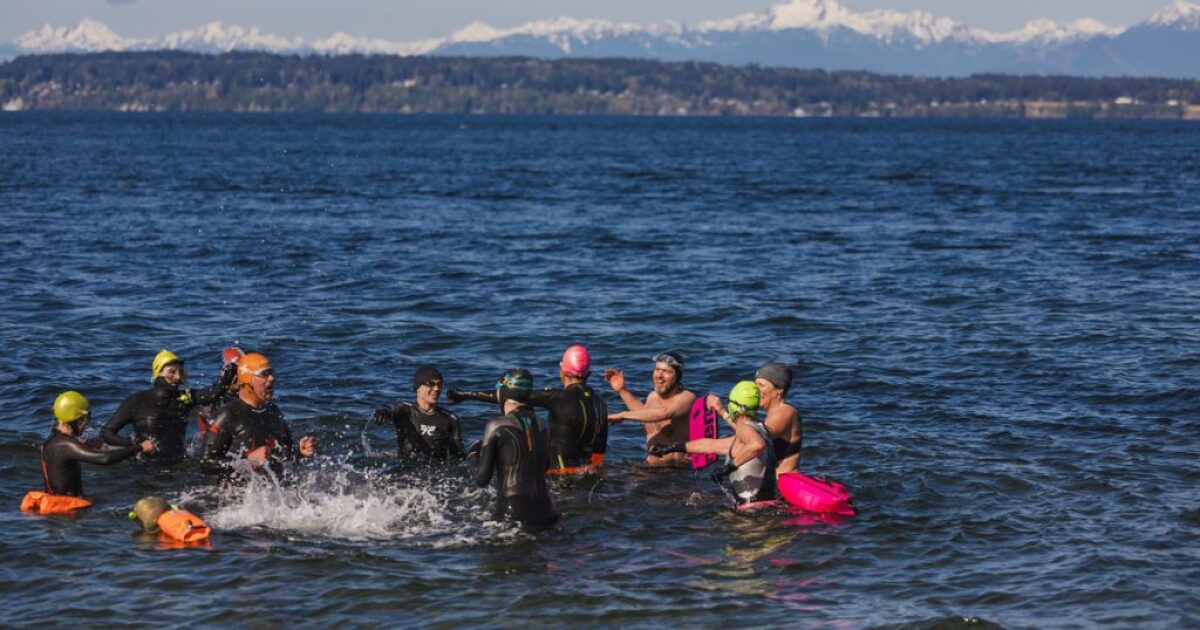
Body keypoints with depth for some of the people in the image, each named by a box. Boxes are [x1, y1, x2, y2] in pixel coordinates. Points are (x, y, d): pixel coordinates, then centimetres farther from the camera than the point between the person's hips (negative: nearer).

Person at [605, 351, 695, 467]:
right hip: (650, 466, 6)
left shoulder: (687, 397, -13)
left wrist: (623, 415, -29)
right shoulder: (652, 396, 9)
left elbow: (665, 413, -34)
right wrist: (621, 390, 28)